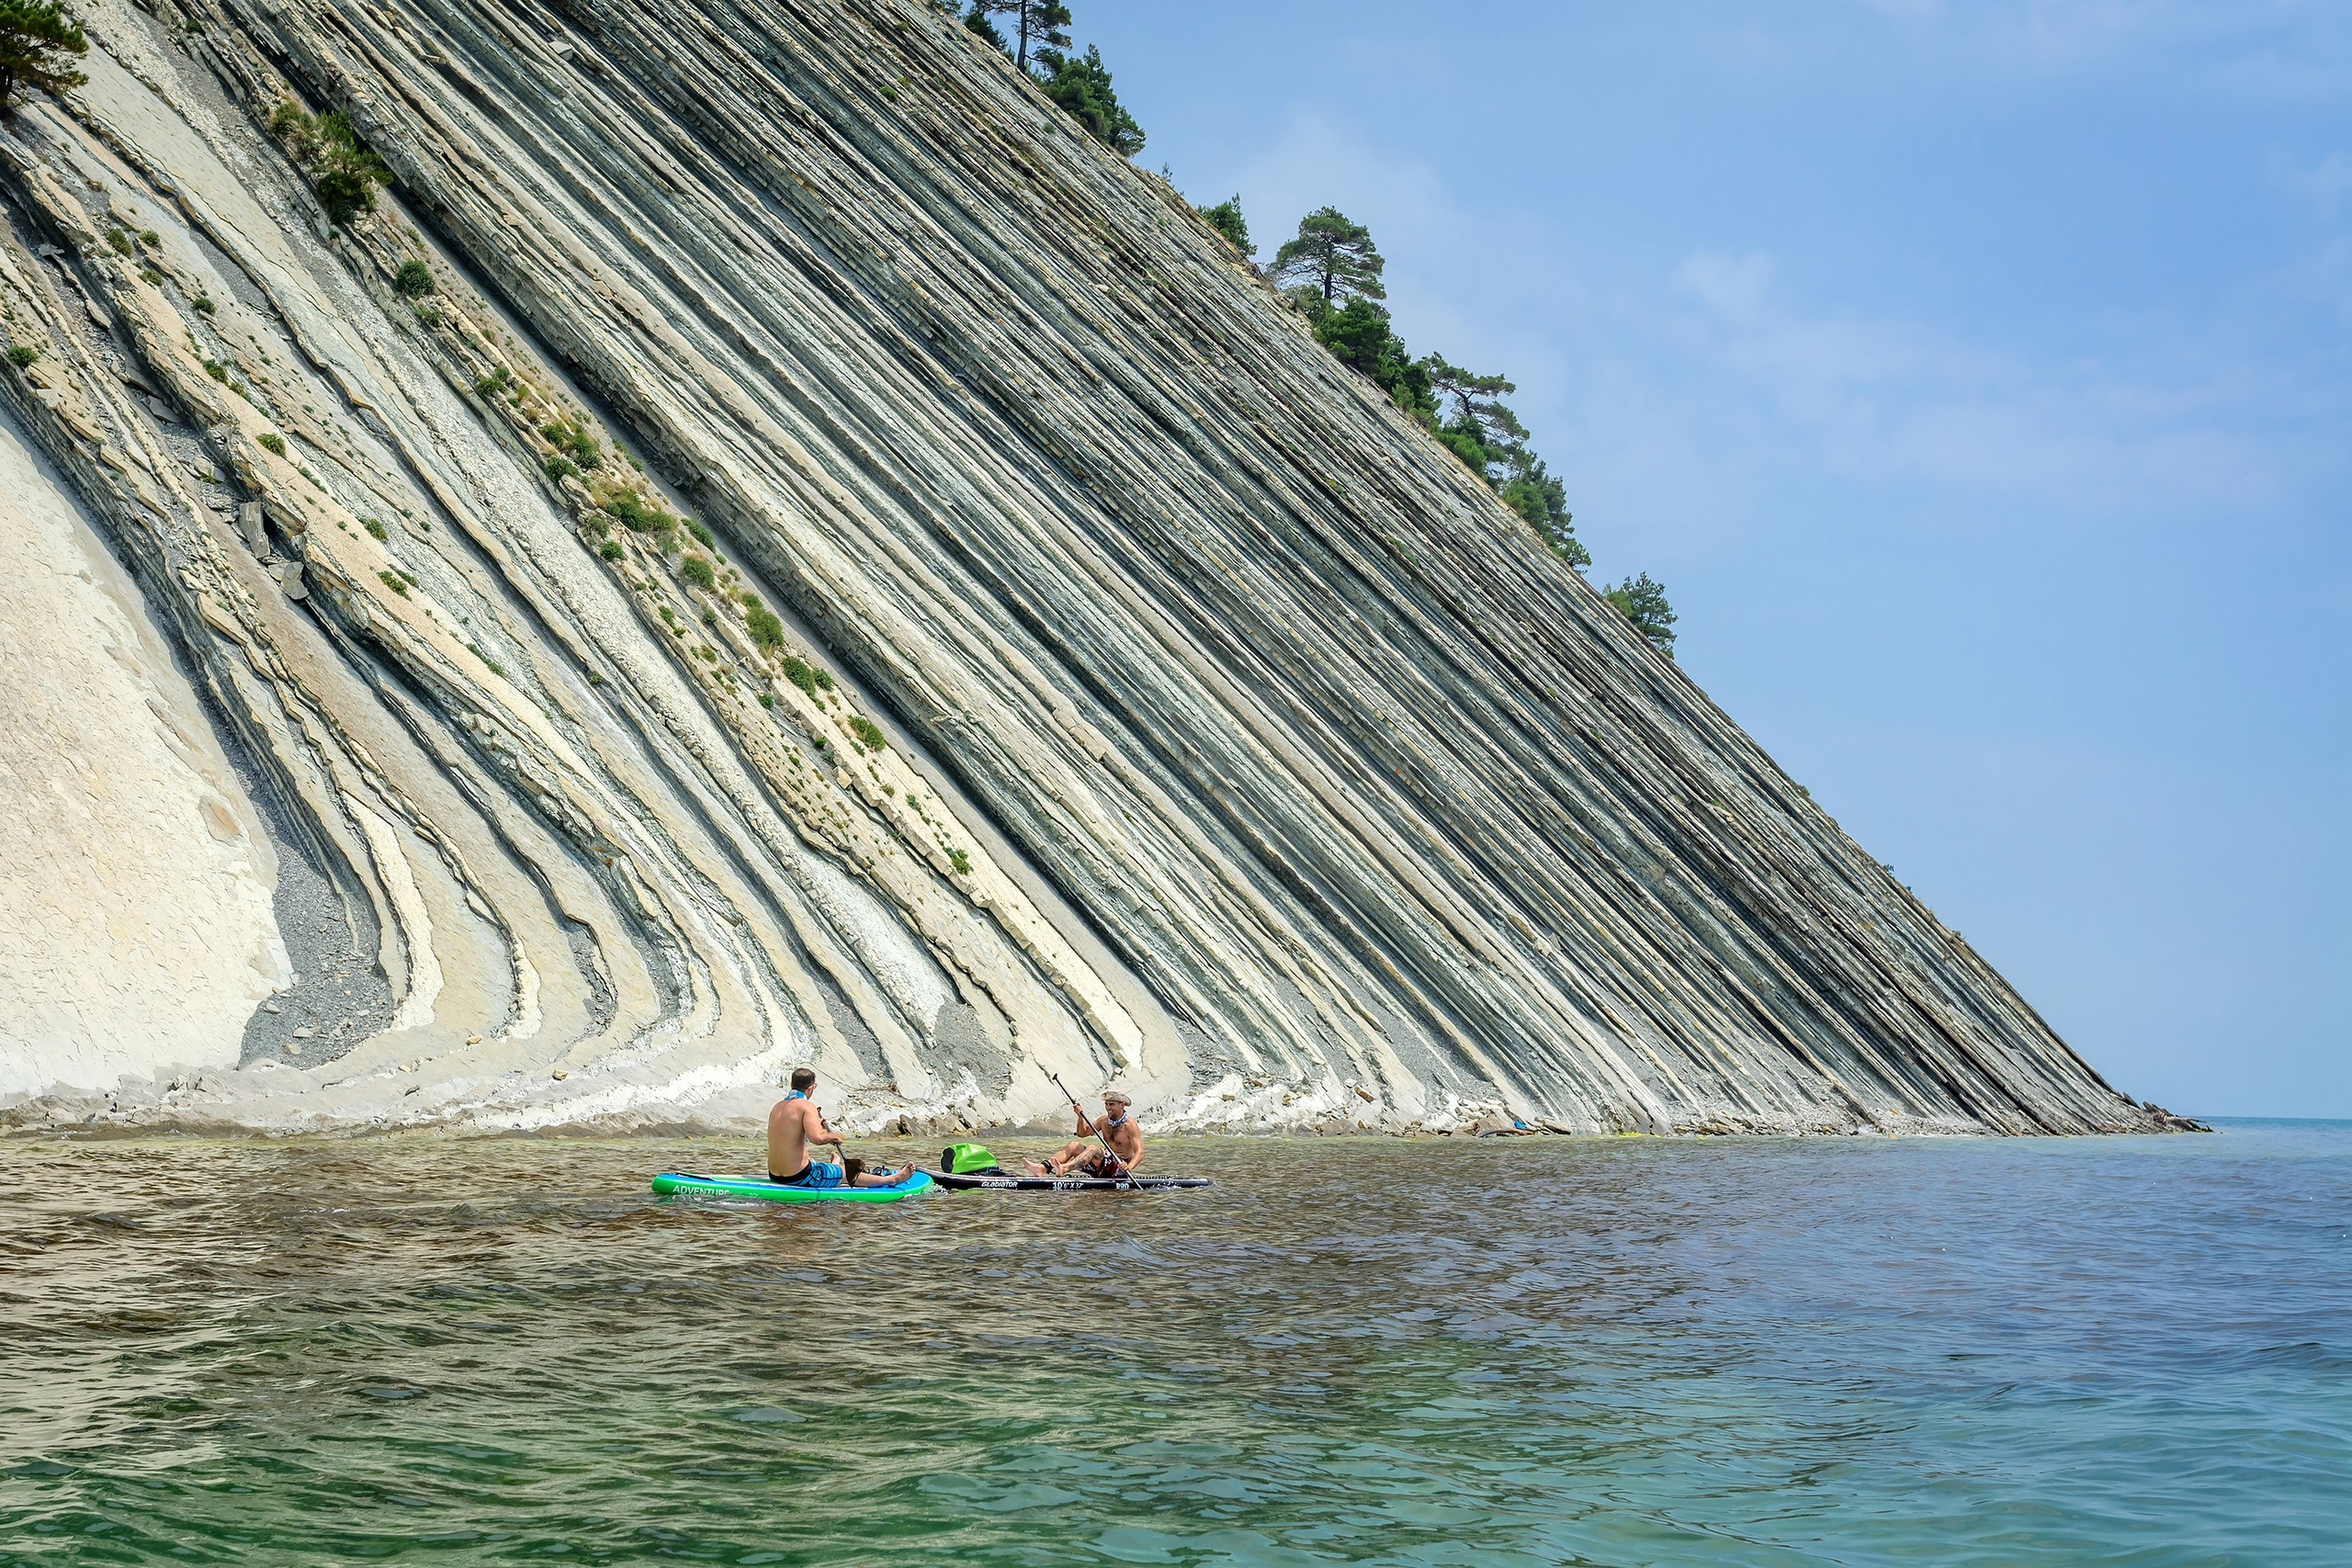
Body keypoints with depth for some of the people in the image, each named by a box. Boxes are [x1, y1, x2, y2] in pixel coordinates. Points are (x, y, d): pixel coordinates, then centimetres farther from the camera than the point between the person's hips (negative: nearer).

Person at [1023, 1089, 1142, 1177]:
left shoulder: (1130, 1125, -11)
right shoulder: (1104, 1120, 11)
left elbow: (1139, 1152, -19)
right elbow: (1082, 1133, 18)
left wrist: (1129, 1167, -38)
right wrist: (1081, 1116, -2)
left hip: (1120, 1166, -8)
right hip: (1106, 1162, 8)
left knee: (1092, 1148, -31)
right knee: (1073, 1145, -4)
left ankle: (1063, 1169, -57)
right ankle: (1042, 1168, -25)